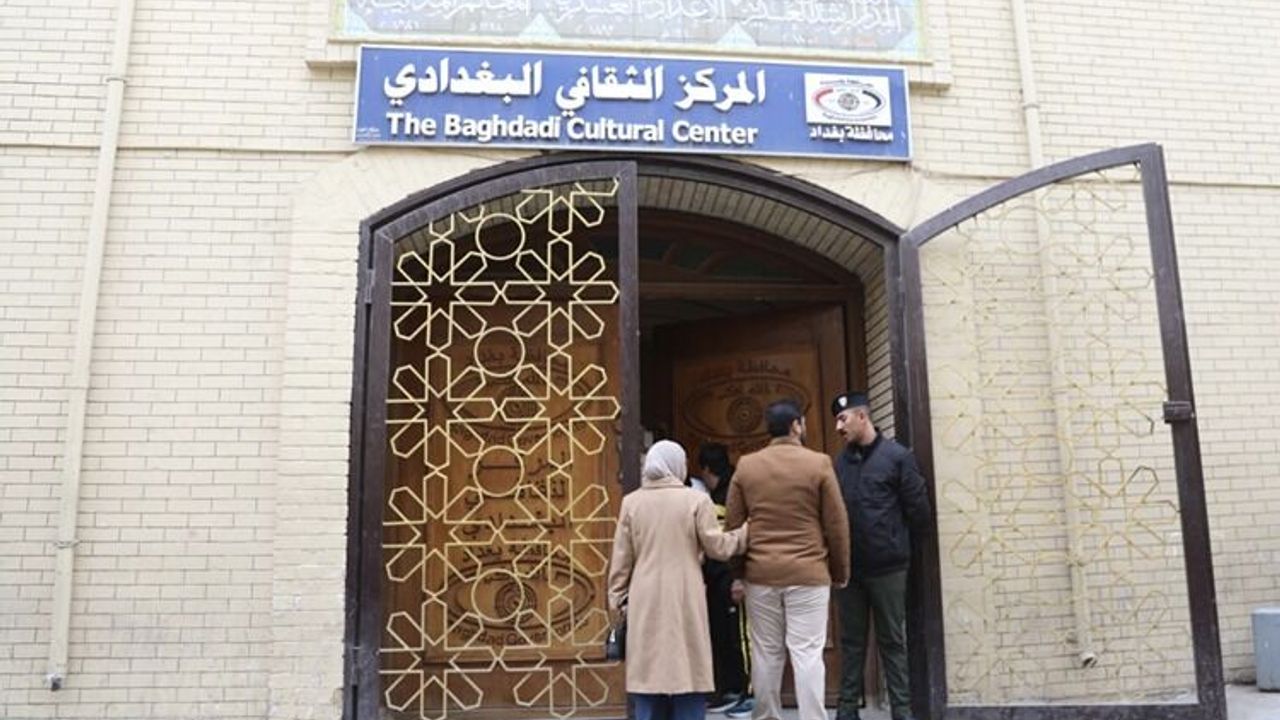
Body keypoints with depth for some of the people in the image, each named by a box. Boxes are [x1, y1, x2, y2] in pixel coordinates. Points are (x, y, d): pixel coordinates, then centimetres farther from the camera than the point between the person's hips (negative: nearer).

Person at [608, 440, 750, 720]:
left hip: (645, 601, 3)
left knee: (649, 671, 8)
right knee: (687, 671, 6)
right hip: (685, 600, -2)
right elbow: (717, 547, -2)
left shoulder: (631, 502, 4)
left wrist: (617, 596, 13)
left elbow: (622, 556, 6)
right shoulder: (696, 500, -4)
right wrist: (745, 533, 12)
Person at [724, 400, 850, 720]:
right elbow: (837, 525, -1)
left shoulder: (746, 466, 3)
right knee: (807, 653, 0)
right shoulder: (819, 463, -4)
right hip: (808, 573, -2)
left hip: (760, 573, 3)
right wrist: (840, 570, 10)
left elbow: (732, 524, 5)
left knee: (765, 654, 10)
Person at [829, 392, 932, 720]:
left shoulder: (897, 457, -7)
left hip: (887, 566, -4)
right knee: (851, 641, 12)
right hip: (848, 567, 4)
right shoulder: (840, 462, 5)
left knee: (892, 642, 7)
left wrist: (894, 540, 5)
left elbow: (919, 511, -4)